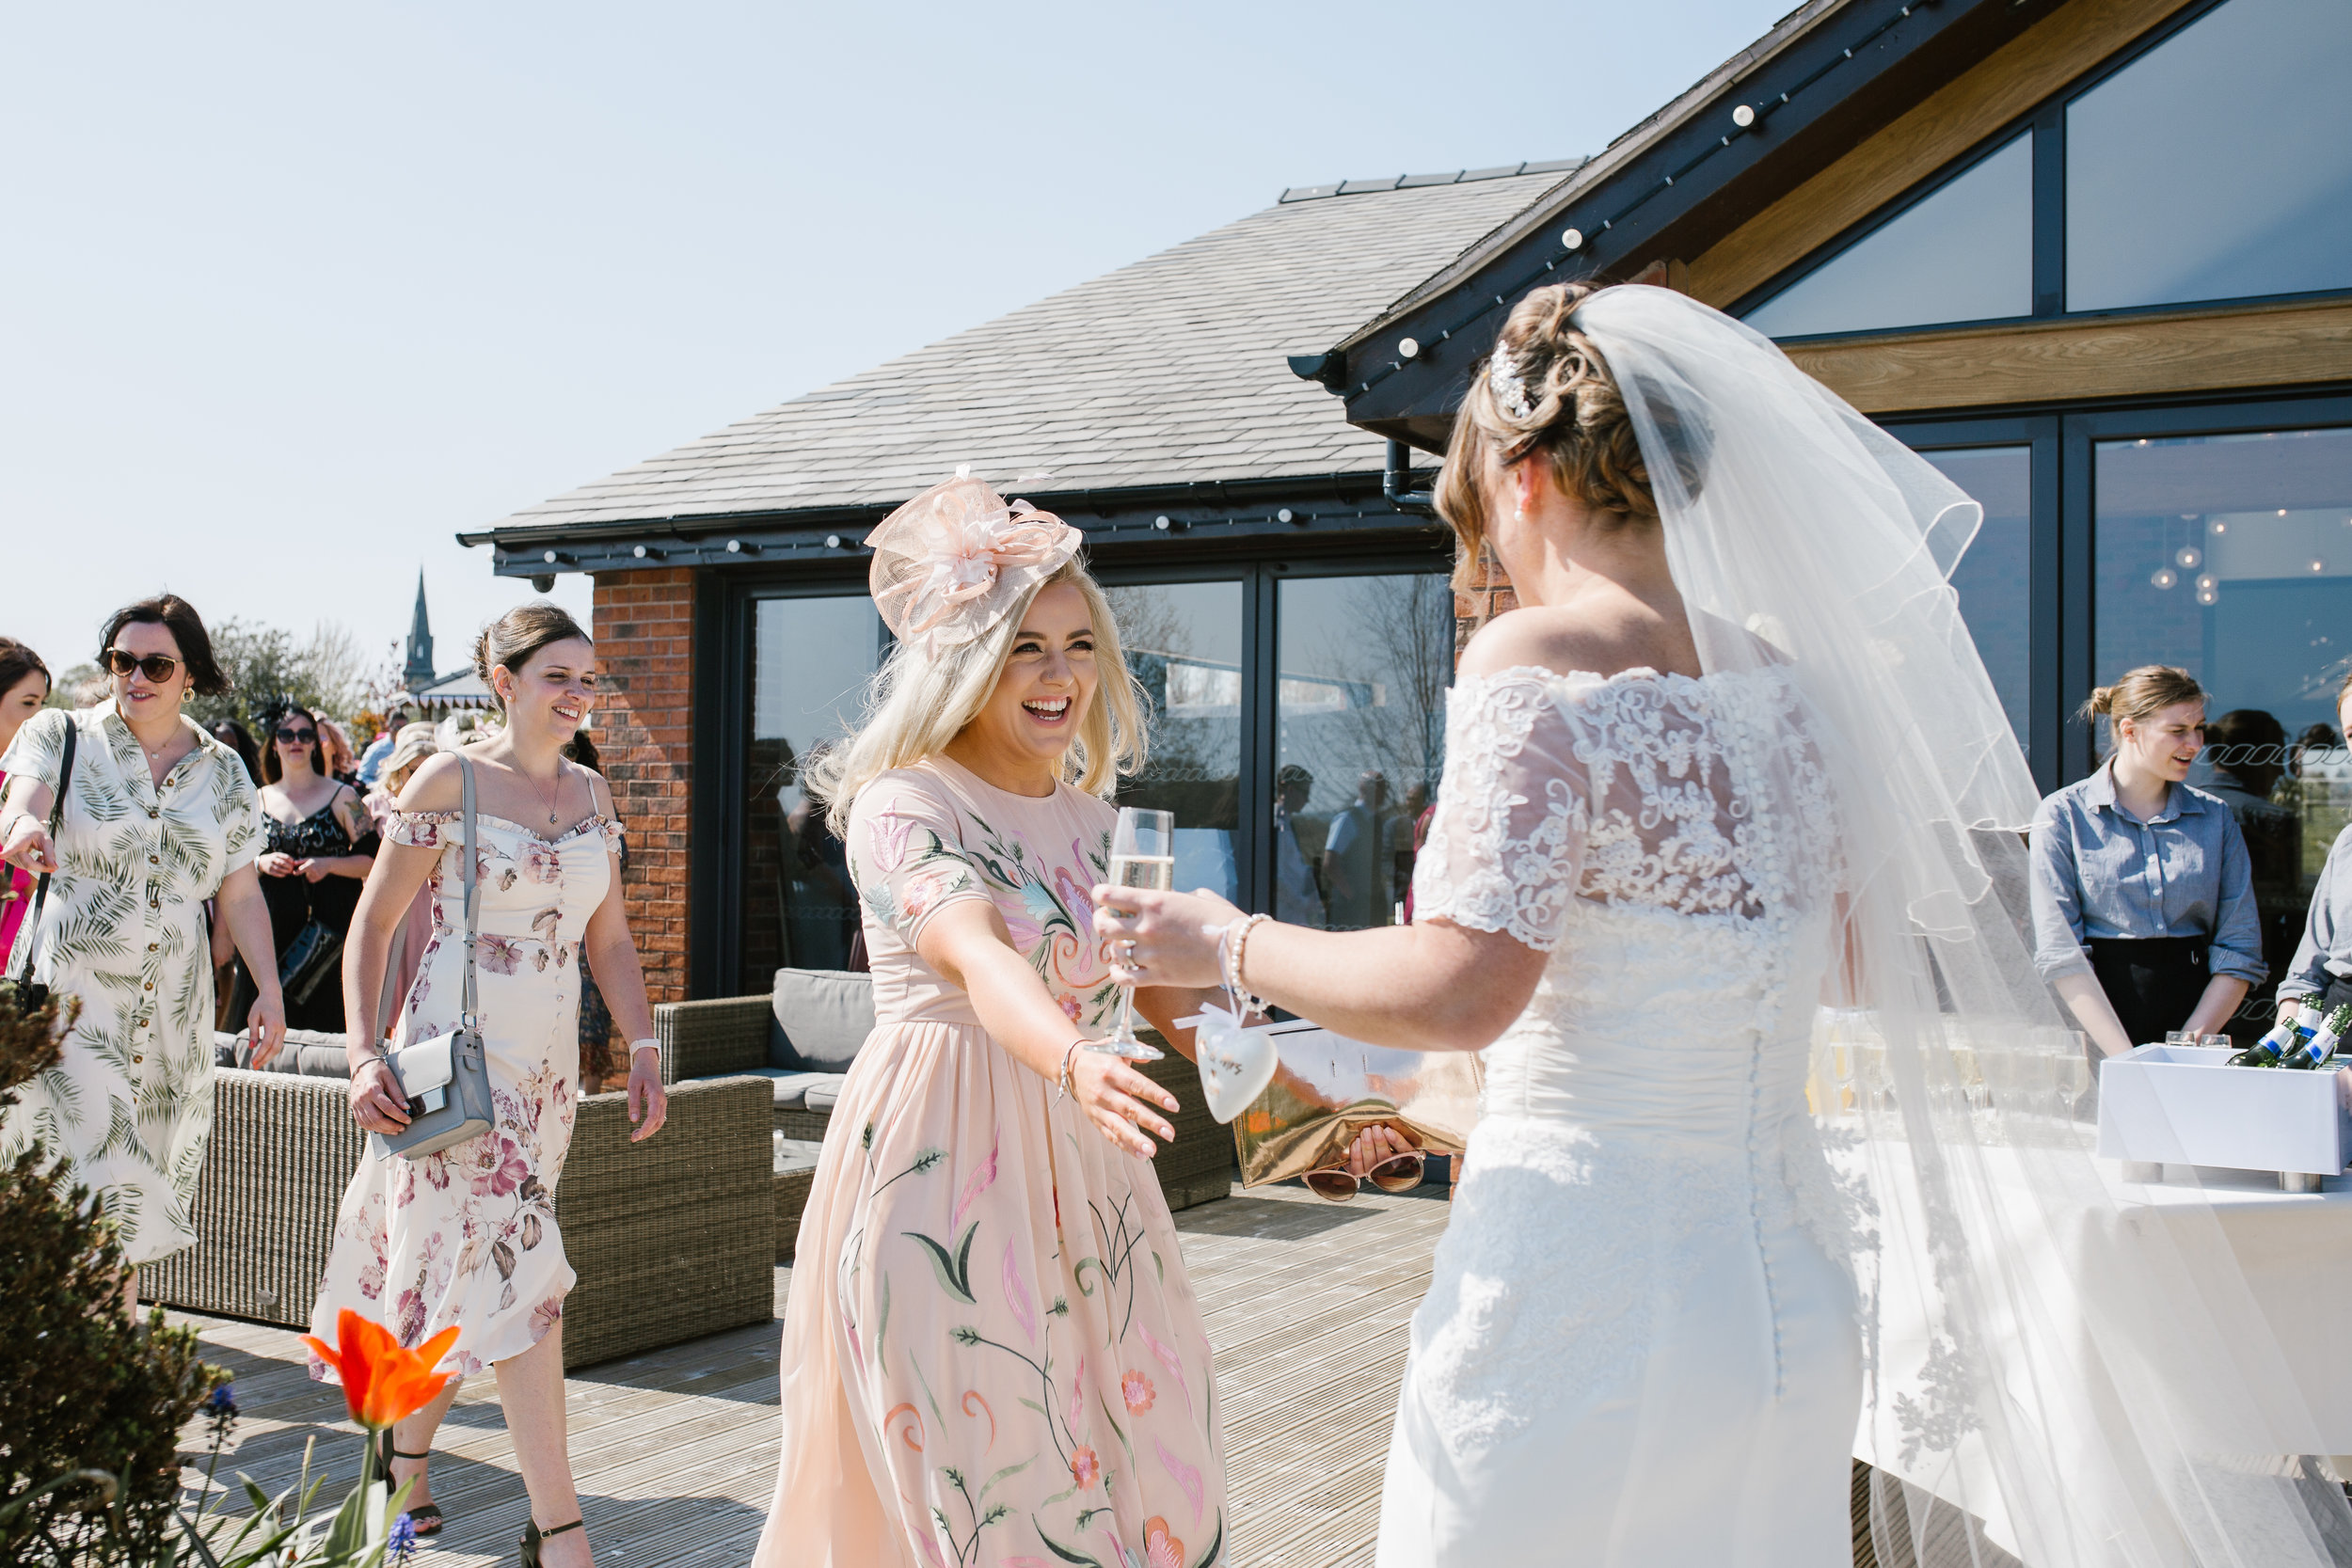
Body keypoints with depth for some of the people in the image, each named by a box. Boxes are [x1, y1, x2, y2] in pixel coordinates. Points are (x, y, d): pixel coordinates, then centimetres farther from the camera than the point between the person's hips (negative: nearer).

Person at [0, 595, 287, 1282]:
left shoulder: (223, 773, 9)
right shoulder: (60, 735, 2)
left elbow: (241, 893, 11)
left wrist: (270, 989, 2)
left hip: (172, 1007, 3)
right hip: (69, 993, -3)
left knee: (136, 1193, 6)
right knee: (91, 1188, -11)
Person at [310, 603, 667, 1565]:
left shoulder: (590, 794, 11)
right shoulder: (449, 781, -6)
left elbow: (609, 939, 14)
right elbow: (374, 921, -5)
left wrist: (643, 1048, 5)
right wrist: (364, 1054, -14)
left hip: (548, 1063, 6)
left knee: (462, 1276, 12)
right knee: (517, 1269, -11)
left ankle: (407, 1449, 33)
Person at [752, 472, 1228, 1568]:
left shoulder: (1091, 817, 11)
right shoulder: (903, 806, -11)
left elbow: (1163, 982, 14)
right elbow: (980, 958, -30)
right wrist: (1074, 1062, -48)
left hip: (1075, 1165, 7)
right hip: (938, 1161, -6)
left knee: (1133, 1462, 9)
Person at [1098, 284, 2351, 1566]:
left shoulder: (1540, 658, -14)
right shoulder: (1790, 674, 6)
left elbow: (1462, 989, -22)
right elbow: (1877, 968, 17)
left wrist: (1229, 945, -8)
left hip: (1582, 1298, -7)